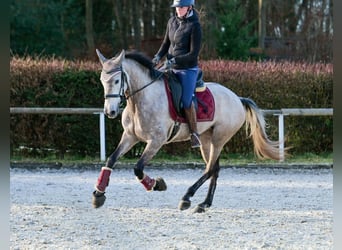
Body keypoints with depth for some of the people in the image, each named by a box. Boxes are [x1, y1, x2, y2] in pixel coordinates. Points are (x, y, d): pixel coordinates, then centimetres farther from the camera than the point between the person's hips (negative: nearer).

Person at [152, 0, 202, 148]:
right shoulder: (172, 22, 4)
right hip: (170, 67, 7)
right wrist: (158, 56, -2)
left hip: (188, 69, -7)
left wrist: (174, 60, -25)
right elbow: (166, 43, 16)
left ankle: (194, 134, -2)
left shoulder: (195, 26, -15)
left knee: (186, 101, -15)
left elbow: (193, 54, -17)